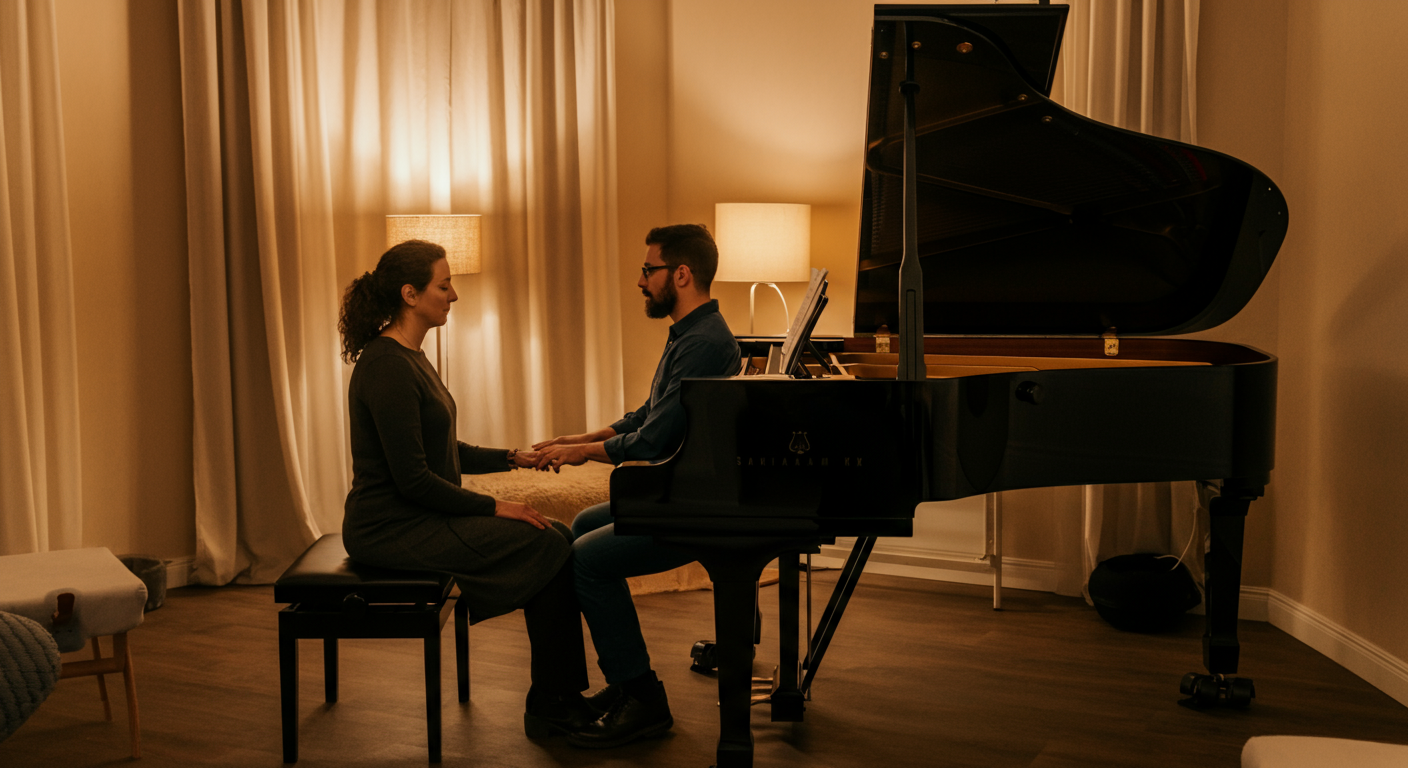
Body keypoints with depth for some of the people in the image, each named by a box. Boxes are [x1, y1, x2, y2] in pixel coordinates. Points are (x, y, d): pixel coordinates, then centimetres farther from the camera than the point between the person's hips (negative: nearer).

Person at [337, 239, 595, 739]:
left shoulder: (407, 357, 13)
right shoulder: (388, 367, -19)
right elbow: (412, 478, -22)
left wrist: (512, 459, 10)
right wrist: (493, 507, -15)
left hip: (417, 516, 10)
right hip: (392, 529, -10)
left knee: (556, 535, 2)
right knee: (550, 547, -14)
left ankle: (564, 696, 6)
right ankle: (549, 710, -1)